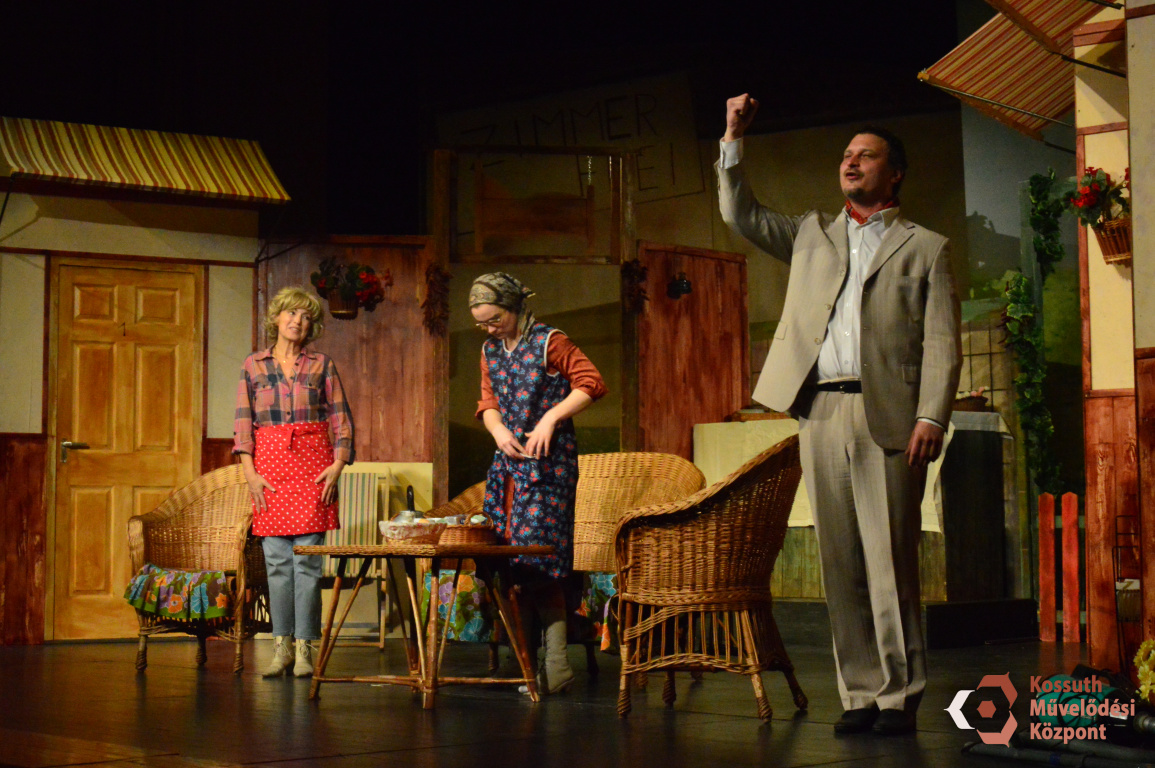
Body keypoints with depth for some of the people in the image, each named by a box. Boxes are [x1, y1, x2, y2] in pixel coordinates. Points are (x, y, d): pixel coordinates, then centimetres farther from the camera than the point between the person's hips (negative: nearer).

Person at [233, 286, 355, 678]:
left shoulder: (322, 364, 8)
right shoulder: (253, 365, 10)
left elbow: (341, 418, 7)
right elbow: (243, 422, 7)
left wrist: (338, 464, -5)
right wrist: (249, 471, -3)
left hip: (313, 463, -1)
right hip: (270, 463, 1)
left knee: (307, 559, -5)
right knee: (277, 561, 1)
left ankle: (304, 648, -1)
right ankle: (281, 647, 7)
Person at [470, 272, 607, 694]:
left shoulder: (548, 342, -5)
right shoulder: (490, 351, 15)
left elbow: (591, 383, -9)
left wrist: (550, 419, -16)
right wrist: (498, 431, -1)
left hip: (548, 462, -7)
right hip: (508, 461, 7)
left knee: (539, 559, -11)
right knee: (506, 557, 2)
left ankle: (556, 668, -7)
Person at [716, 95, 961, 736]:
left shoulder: (925, 249, 10)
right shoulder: (812, 235, 23)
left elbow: (942, 344, 2)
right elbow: (740, 214, 19)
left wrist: (931, 418, -10)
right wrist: (733, 137, 10)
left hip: (887, 416, -3)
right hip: (820, 412, 4)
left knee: (890, 562, -6)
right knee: (840, 563, 3)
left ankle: (900, 696, 1)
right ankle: (859, 694, 8)